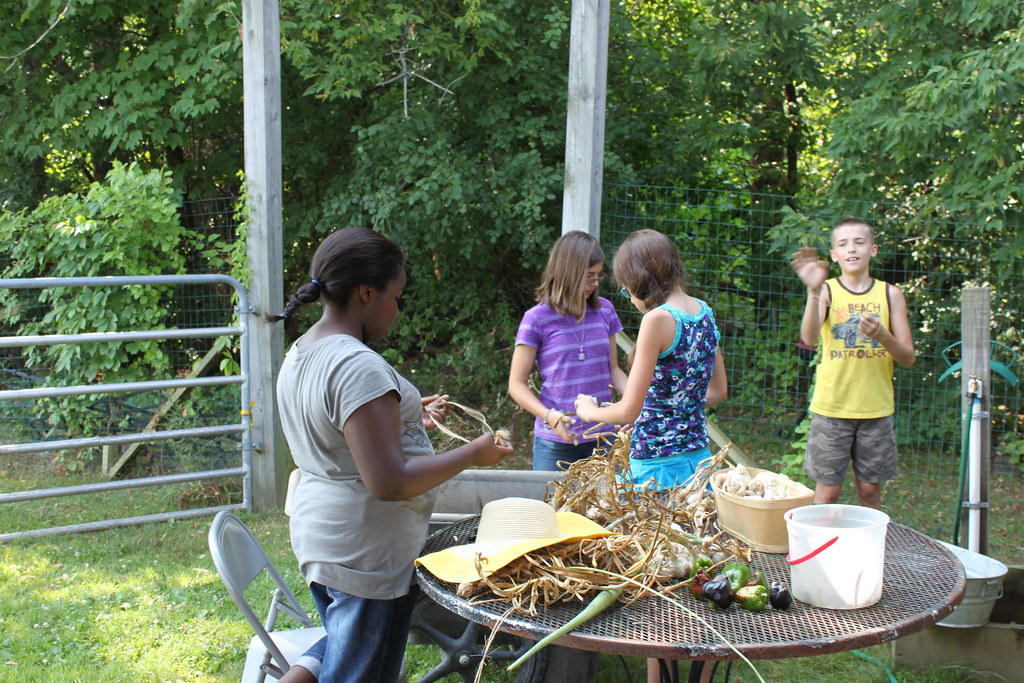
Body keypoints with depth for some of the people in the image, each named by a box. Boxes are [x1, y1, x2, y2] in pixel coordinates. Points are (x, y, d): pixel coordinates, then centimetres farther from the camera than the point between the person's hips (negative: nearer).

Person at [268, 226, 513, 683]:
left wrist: (408, 418, 17)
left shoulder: (299, 354, 6)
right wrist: (472, 454, -18)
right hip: (367, 555, -9)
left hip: (320, 538, 9)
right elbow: (389, 482, -28)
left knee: (342, 645, 29)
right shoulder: (358, 366, -25)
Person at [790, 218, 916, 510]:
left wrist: (882, 335, -18)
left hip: (876, 409, 2)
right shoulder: (827, 291, -4)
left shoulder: (890, 294, 3)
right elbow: (809, 338, -23)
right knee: (828, 490, 3)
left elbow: (908, 358, 2)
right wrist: (814, 291, -36)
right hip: (831, 408, -2)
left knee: (870, 489, 10)